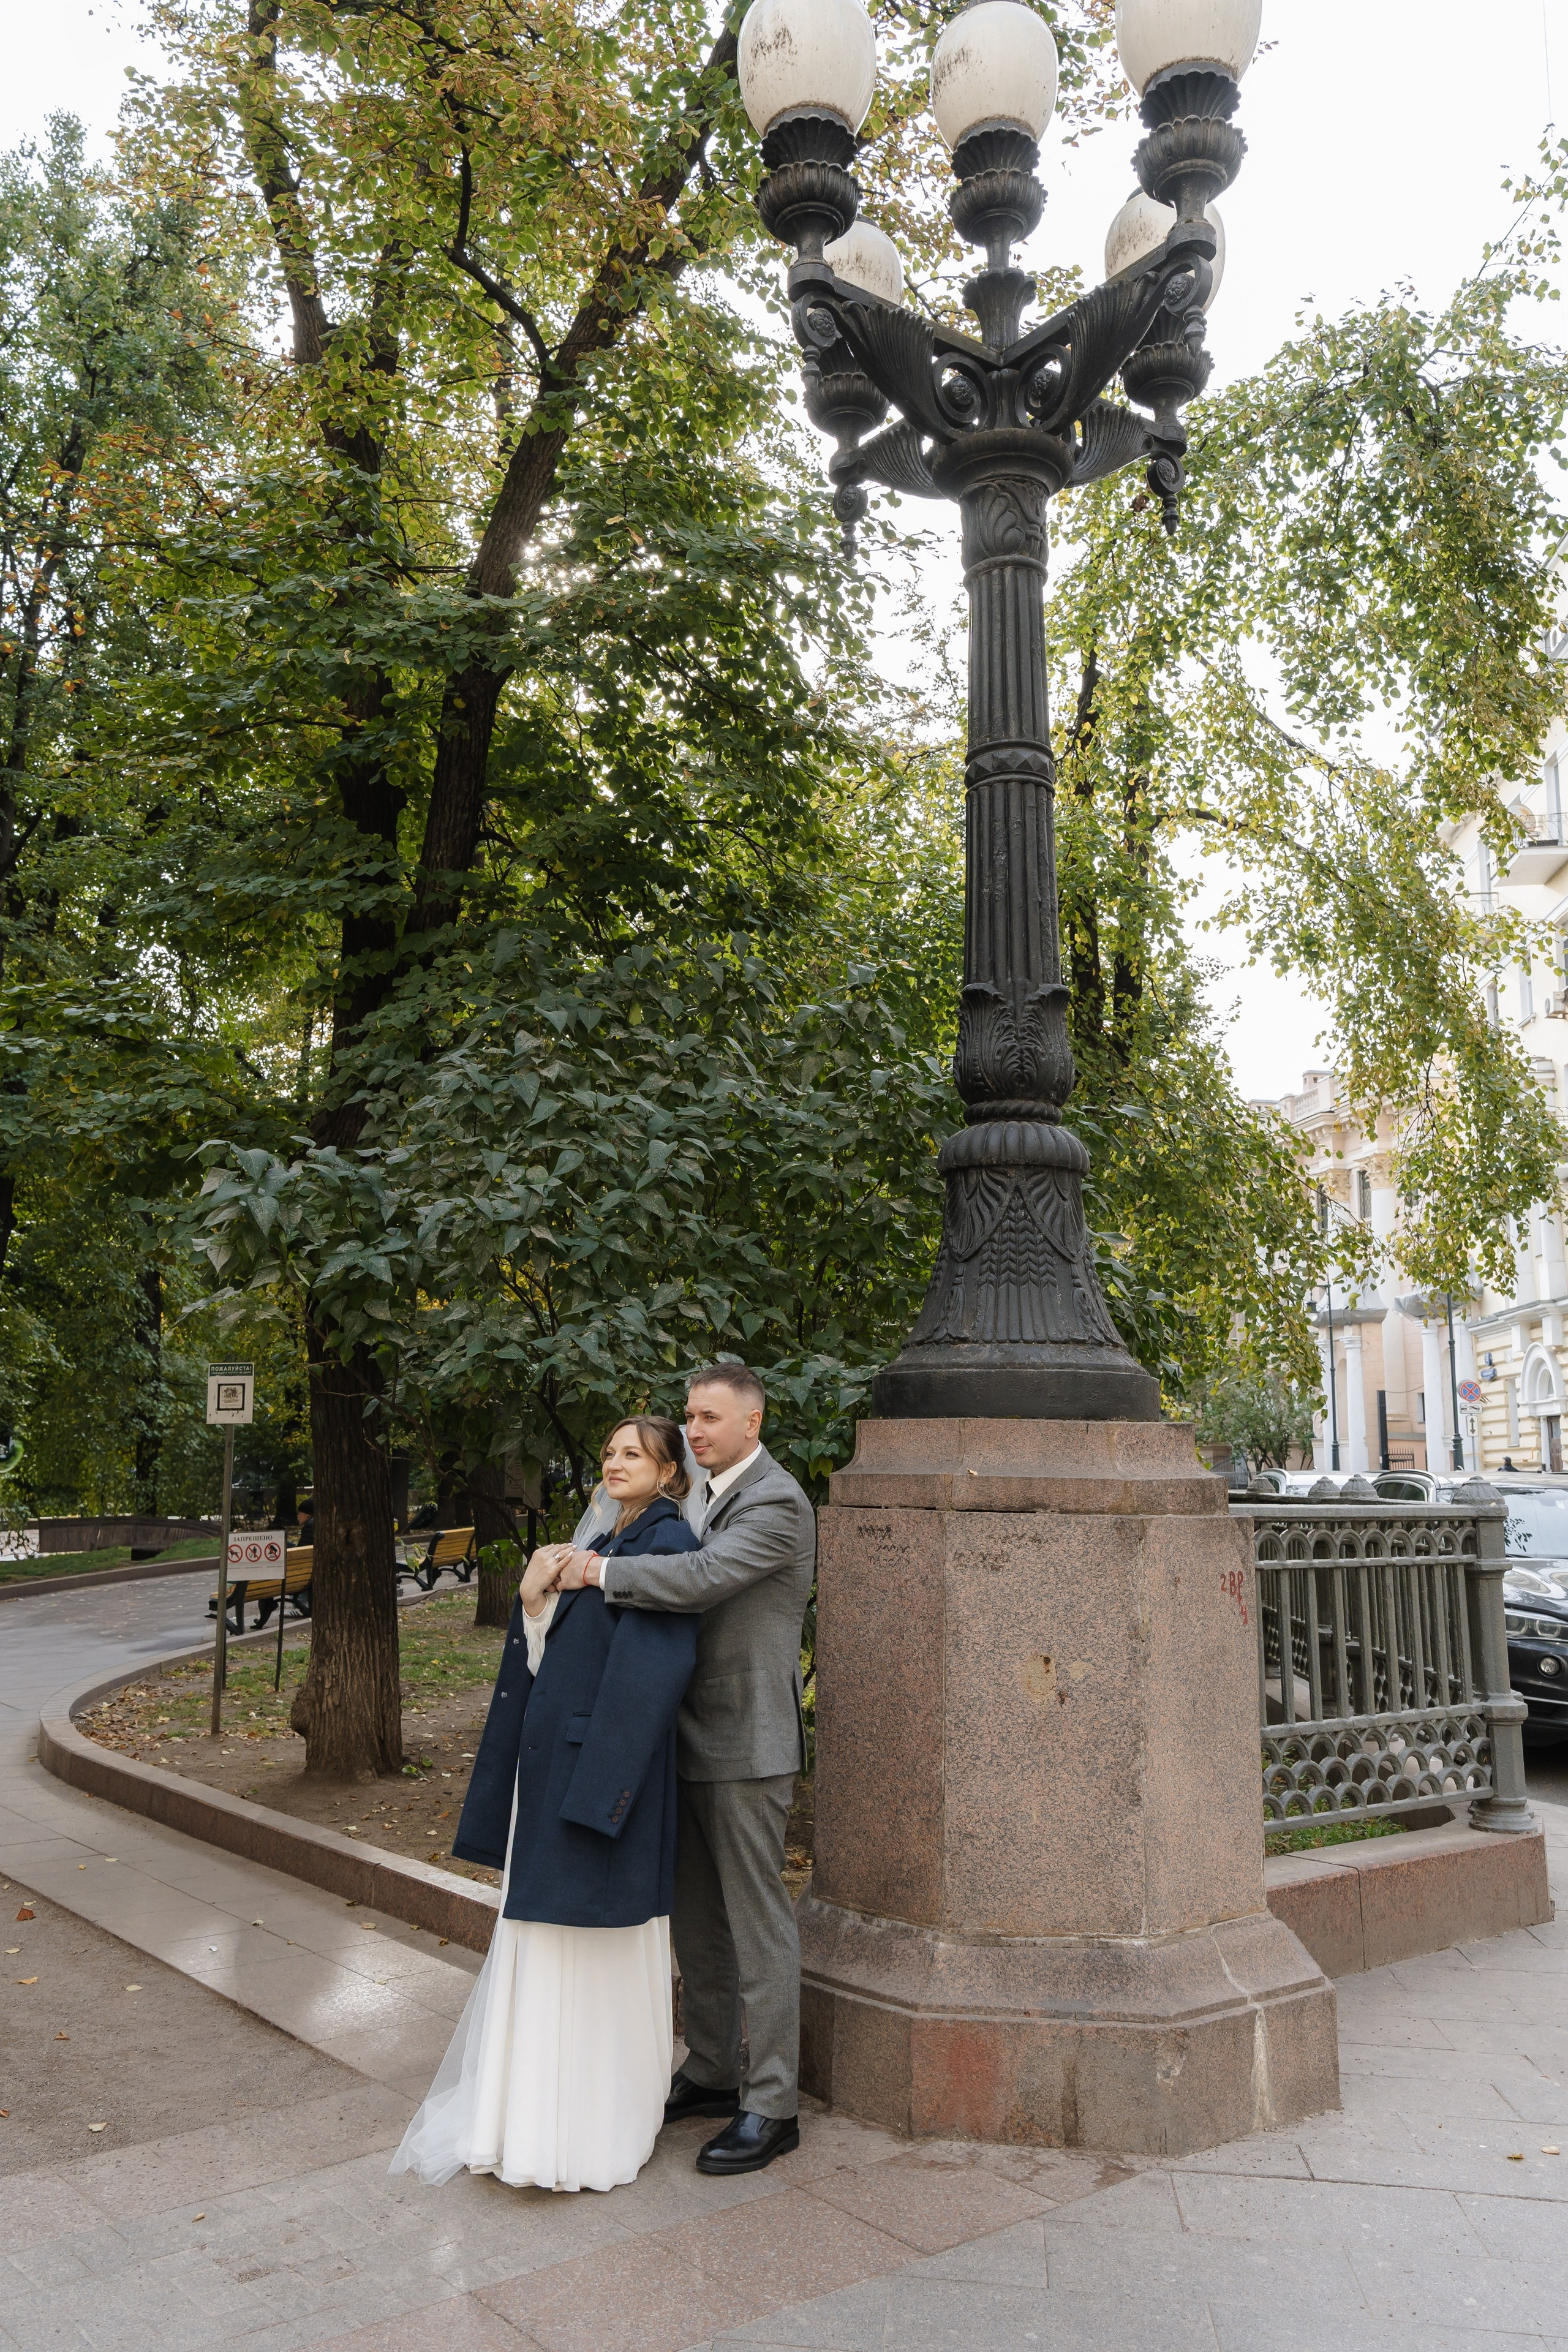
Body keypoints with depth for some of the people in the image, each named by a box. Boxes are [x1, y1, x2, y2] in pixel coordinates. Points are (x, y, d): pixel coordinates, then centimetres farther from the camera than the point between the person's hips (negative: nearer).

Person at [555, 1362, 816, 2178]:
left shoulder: (775, 1502, -16)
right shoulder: (705, 1495, 12)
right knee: (696, 1917, 18)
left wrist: (599, 1569, -21)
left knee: (757, 1923, 1)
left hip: (745, 1745, -9)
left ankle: (771, 2108, 13)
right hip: (690, 1740, 9)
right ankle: (710, 2072, 33)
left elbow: (701, 1578, -29)